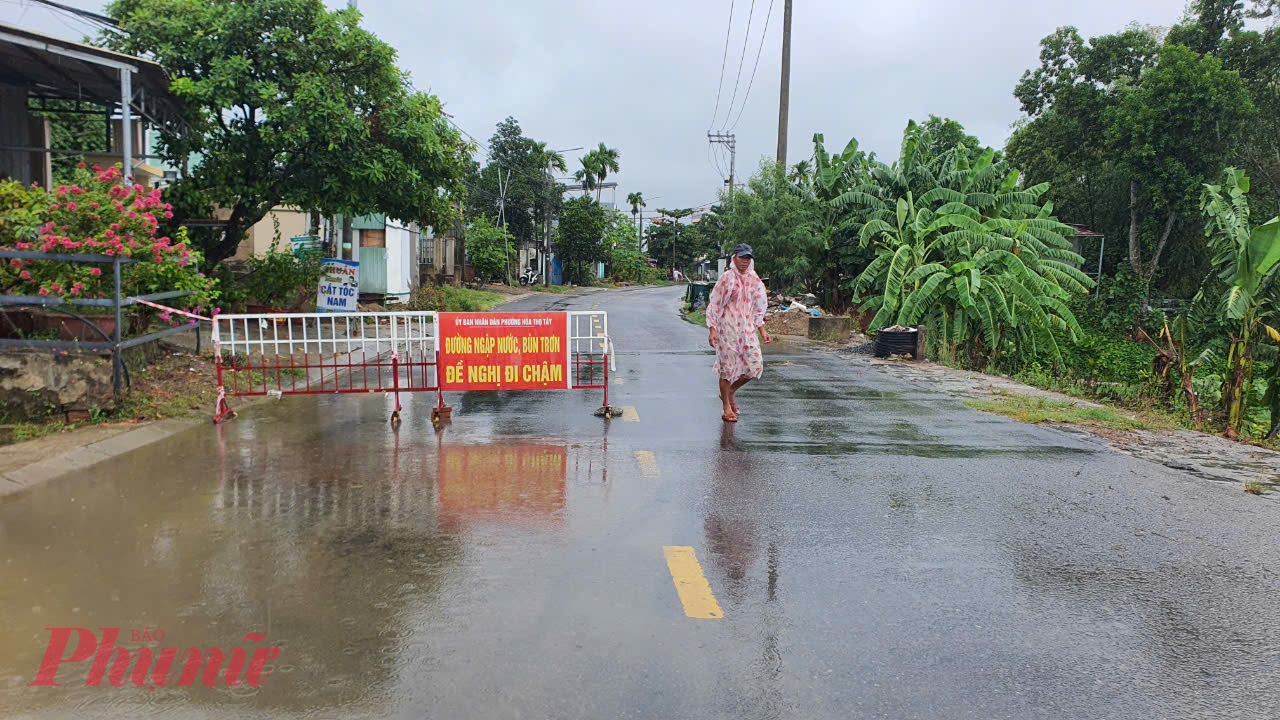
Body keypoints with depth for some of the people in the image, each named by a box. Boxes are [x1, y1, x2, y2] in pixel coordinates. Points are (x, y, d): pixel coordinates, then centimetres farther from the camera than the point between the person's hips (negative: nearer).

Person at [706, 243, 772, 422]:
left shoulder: (754, 280, 10)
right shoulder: (727, 278, -6)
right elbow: (714, 305, -5)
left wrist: (762, 330, 13)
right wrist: (712, 330, -12)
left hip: (747, 330, 5)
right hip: (727, 329, -5)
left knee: (755, 366, 0)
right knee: (727, 367, -1)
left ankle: (729, 392, 24)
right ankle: (727, 408, 13)